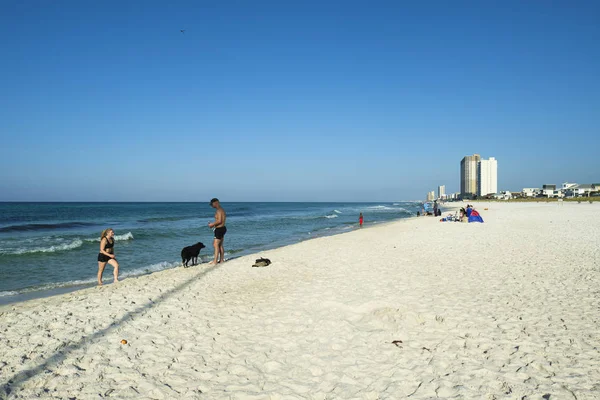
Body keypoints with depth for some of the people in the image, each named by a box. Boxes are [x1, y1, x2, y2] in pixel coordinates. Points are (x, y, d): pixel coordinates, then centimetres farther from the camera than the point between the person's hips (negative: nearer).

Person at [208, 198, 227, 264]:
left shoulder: (219, 210, -16)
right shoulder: (222, 210, 15)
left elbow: (219, 221, -24)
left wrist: (212, 224, -12)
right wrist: (213, 224, 13)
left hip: (219, 229, -10)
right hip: (222, 228, 10)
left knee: (216, 245, -7)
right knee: (220, 245, 15)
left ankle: (215, 261, -7)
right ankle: (221, 260, 21)